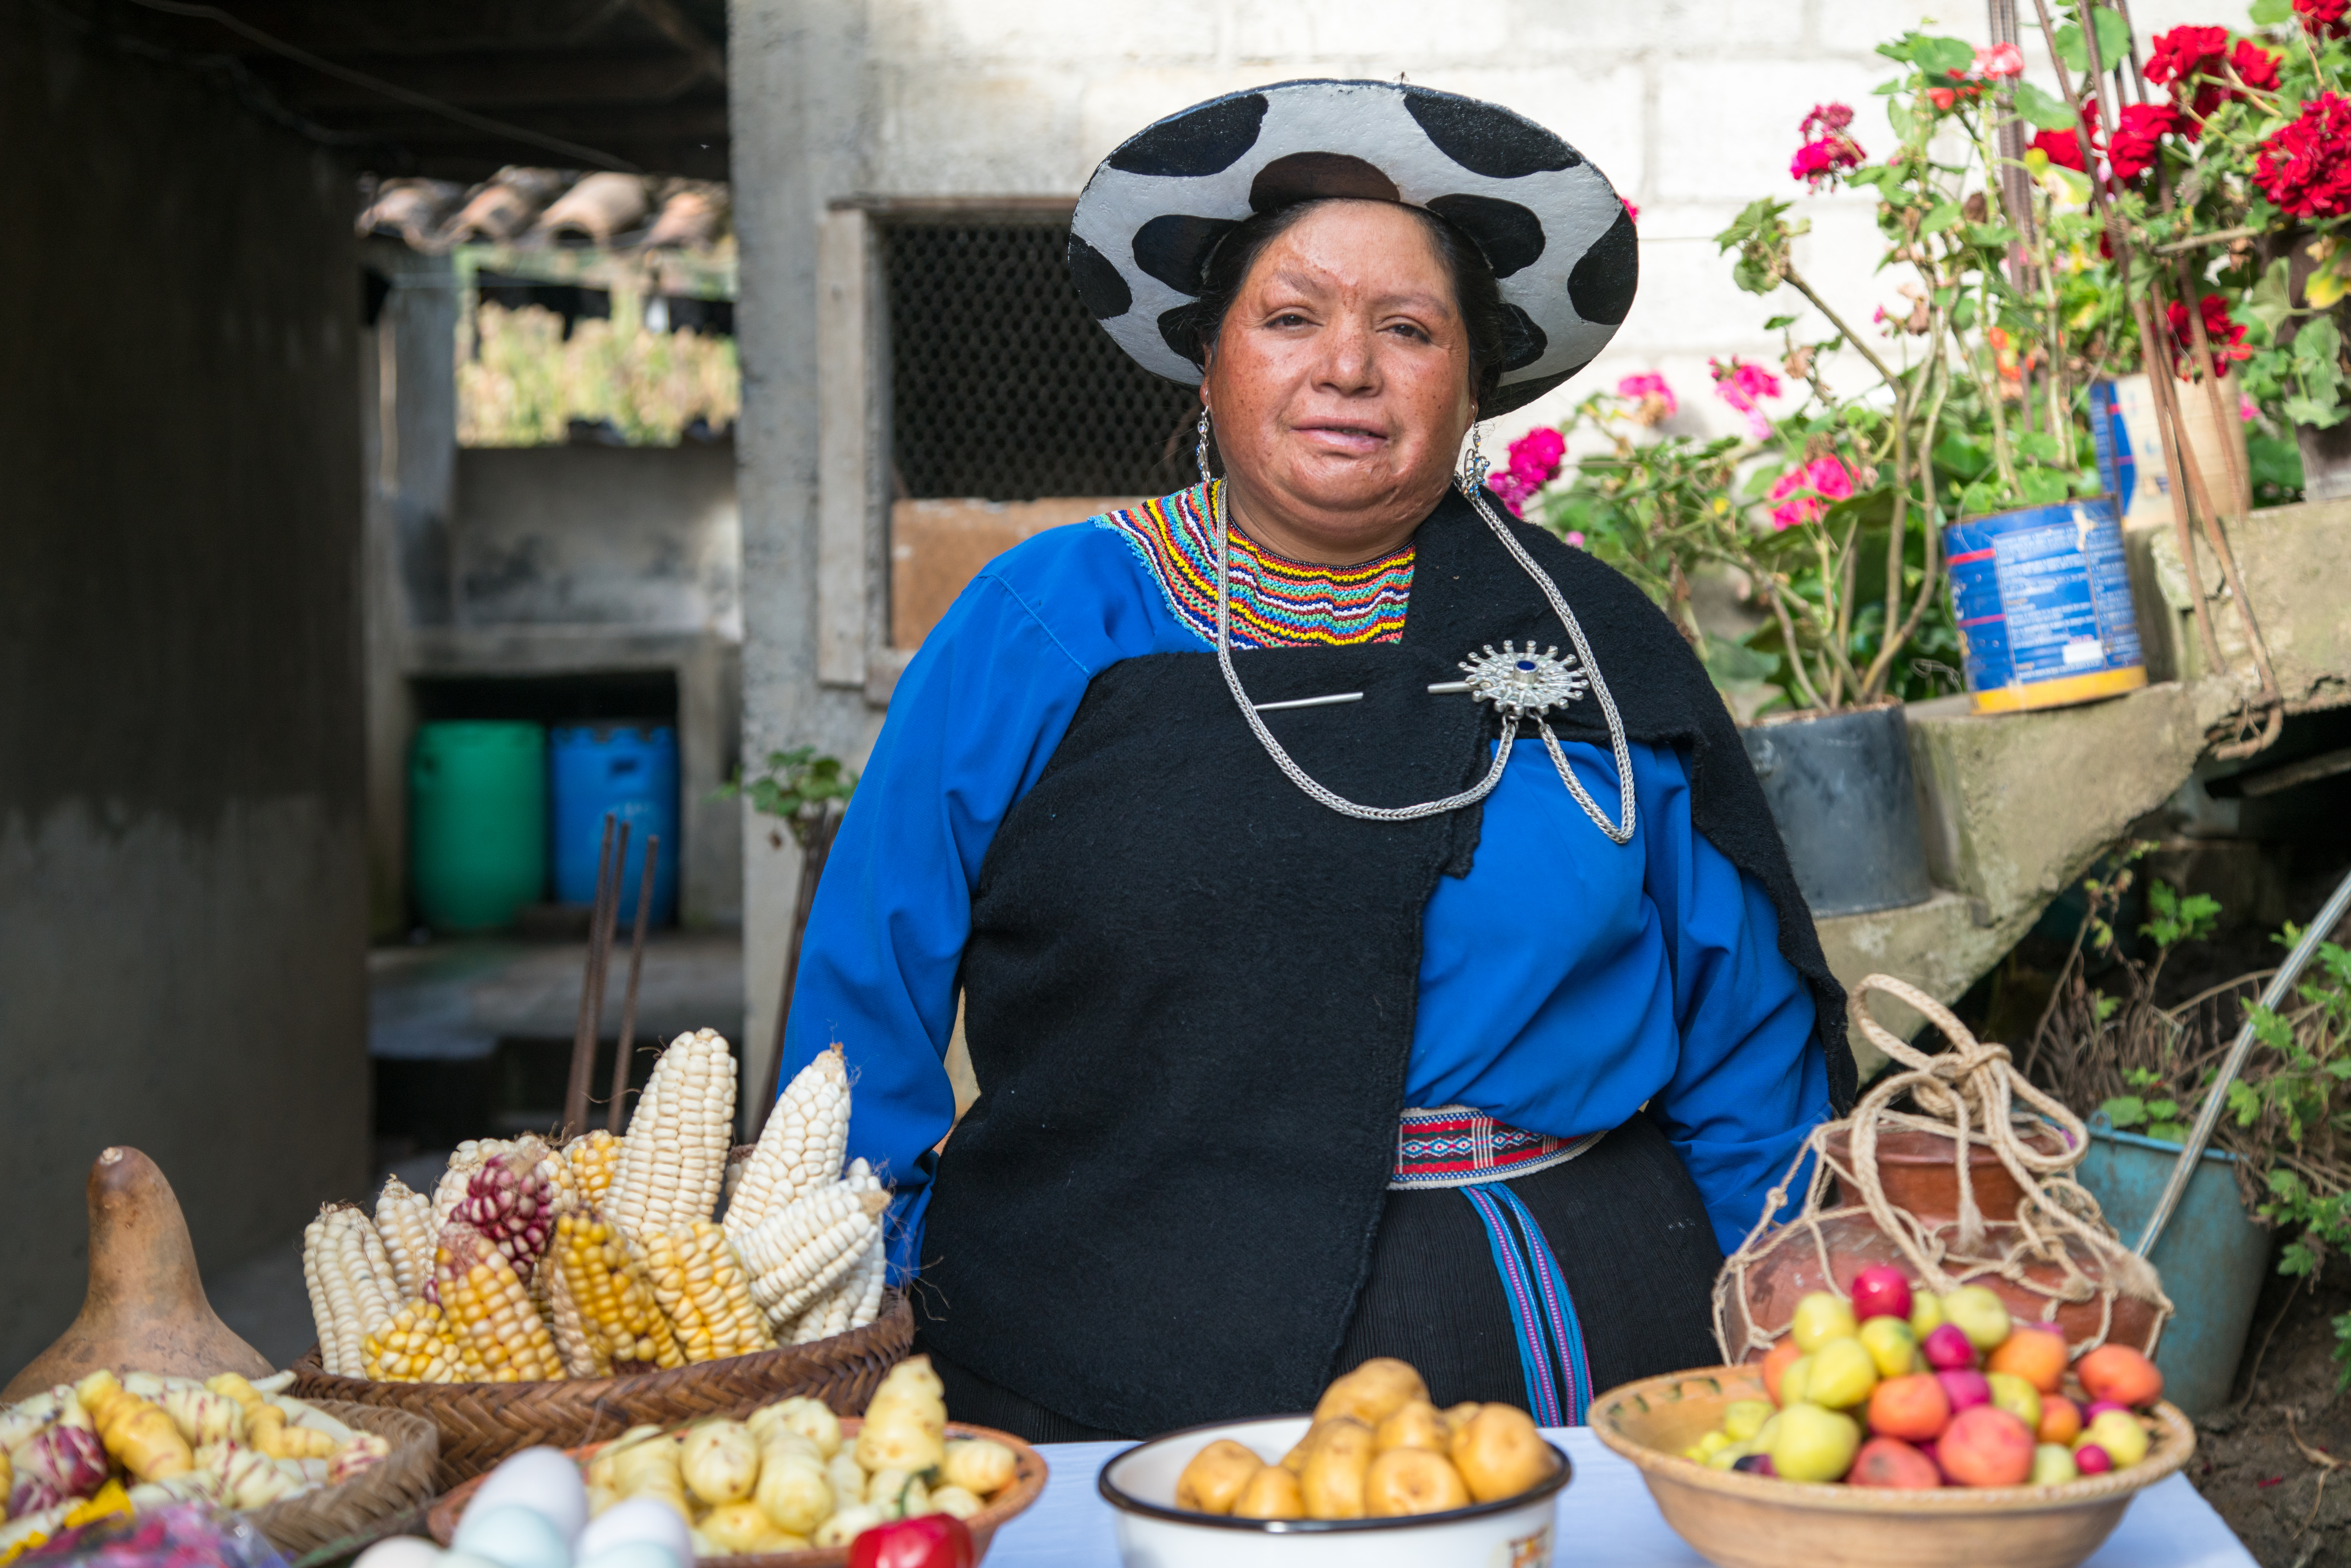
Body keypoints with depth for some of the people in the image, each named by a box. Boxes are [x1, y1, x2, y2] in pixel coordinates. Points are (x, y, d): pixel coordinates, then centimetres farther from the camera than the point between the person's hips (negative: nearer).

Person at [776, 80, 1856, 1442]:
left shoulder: (1600, 648, 9)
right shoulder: (1046, 627, 4)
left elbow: (1744, 1044, 14)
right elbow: (870, 996, 5)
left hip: (1570, 1363, 1)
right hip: (1113, 1377, -1)